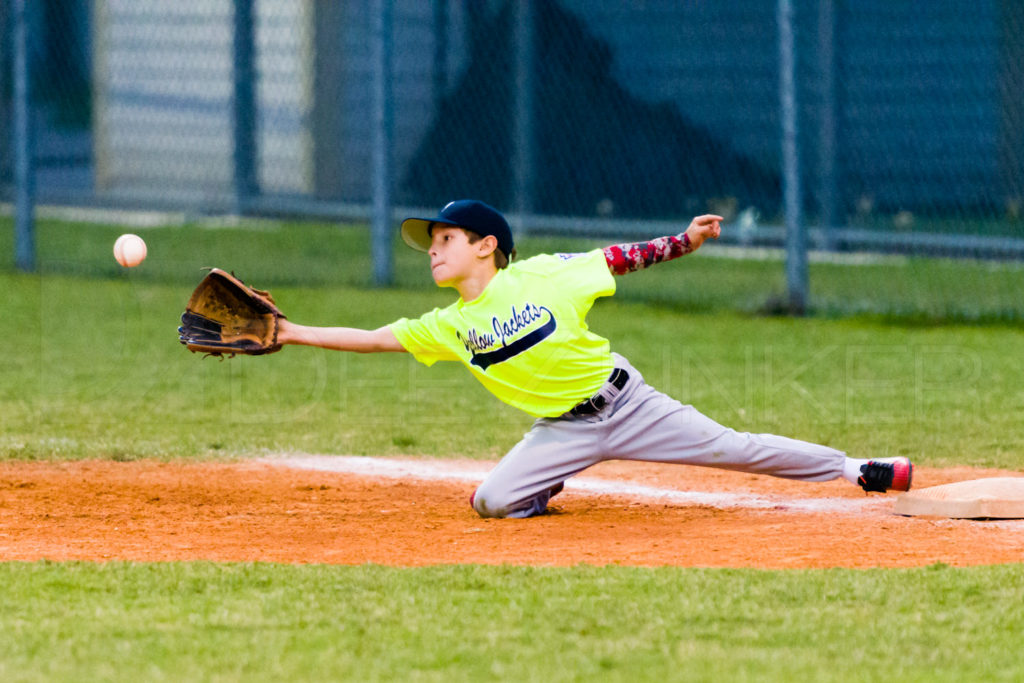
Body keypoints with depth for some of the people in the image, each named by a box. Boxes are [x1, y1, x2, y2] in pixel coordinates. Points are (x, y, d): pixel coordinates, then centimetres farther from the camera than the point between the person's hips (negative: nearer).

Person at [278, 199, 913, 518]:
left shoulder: (540, 275, -12)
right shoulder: (447, 328, -3)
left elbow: (617, 259, -5)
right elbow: (373, 338, -3)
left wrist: (684, 241, -10)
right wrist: (293, 333, -9)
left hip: (623, 402, -3)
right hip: (562, 429, 3)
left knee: (729, 447, -4)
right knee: (492, 501, -15)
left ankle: (856, 469, 6)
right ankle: (547, 487, 17)